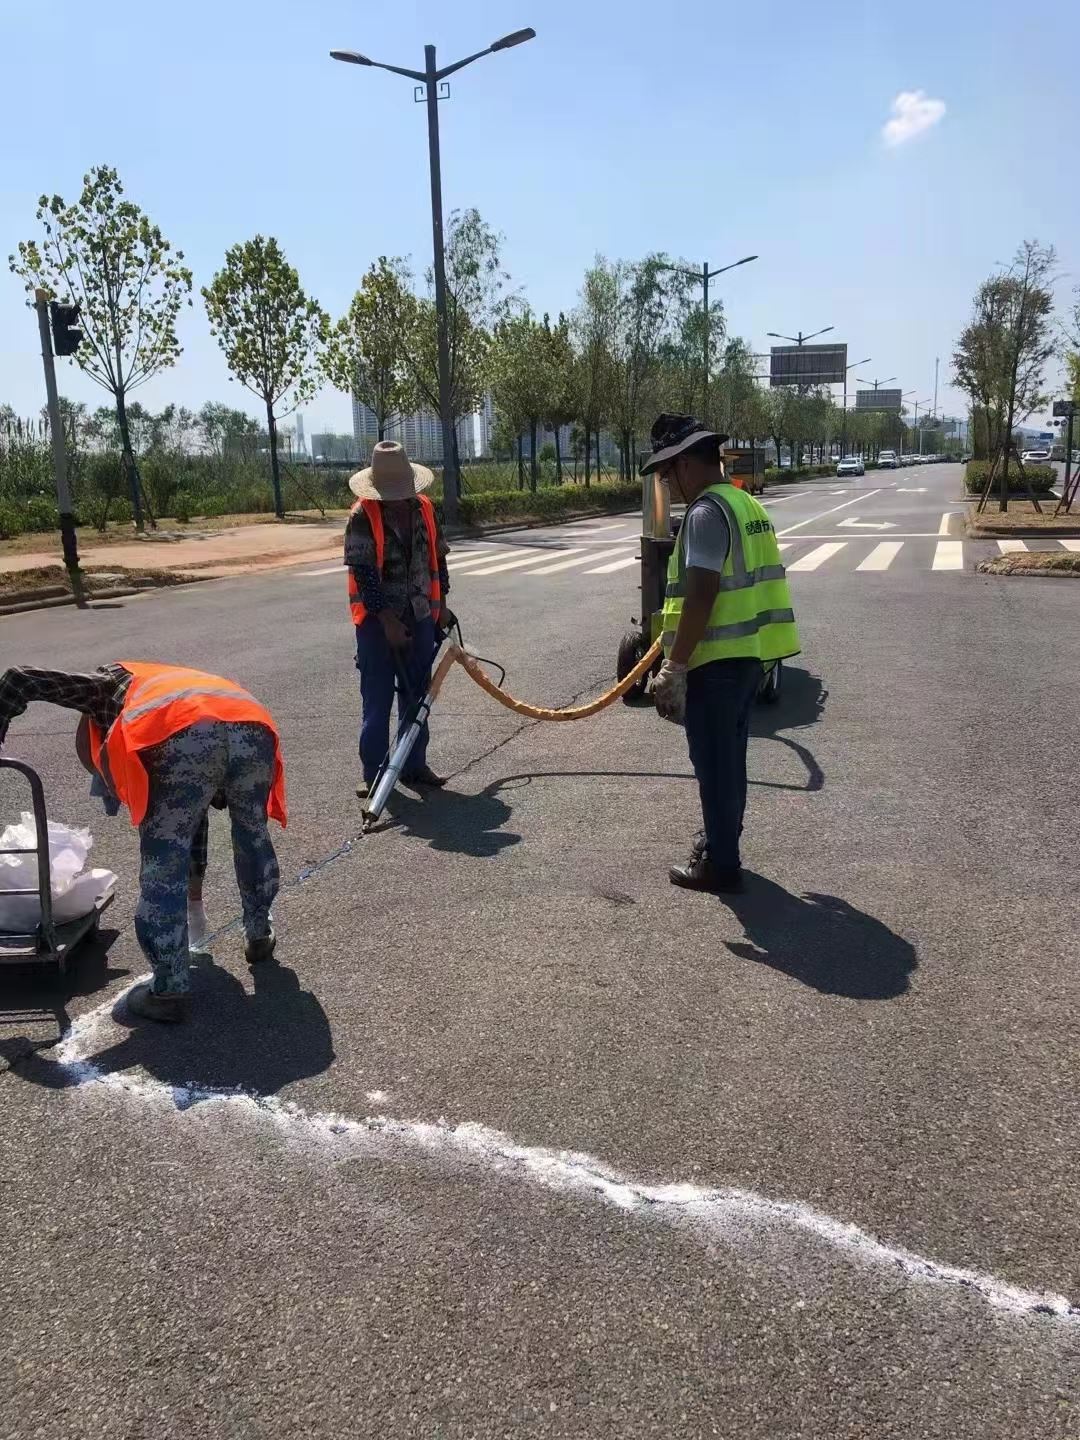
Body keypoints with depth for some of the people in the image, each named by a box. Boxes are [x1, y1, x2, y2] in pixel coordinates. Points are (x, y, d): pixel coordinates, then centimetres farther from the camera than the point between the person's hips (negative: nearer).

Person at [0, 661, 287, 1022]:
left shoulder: (111, 683, 36)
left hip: (186, 737, -5)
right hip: (252, 727, 6)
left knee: (163, 867, 8)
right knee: (253, 835, 31)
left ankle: (169, 990, 15)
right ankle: (259, 936, 46)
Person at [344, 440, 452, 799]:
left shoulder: (424, 508, 4)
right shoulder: (362, 516, -13)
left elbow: (438, 557, 14)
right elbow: (363, 572, -17)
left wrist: (440, 604, 13)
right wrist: (387, 621, -20)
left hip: (420, 617, 5)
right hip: (377, 620, -5)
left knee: (417, 695, 12)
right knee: (377, 699, -1)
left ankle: (414, 765, 23)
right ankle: (373, 772, 8)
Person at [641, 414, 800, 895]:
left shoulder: (705, 512, -16)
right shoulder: (746, 503, 14)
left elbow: (700, 595, -23)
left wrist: (675, 667, -20)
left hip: (717, 659, -10)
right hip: (749, 652, 10)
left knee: (714, 762, 1)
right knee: (728, 756, 21)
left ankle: (720, 865, 12)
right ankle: (719, 842, 37)